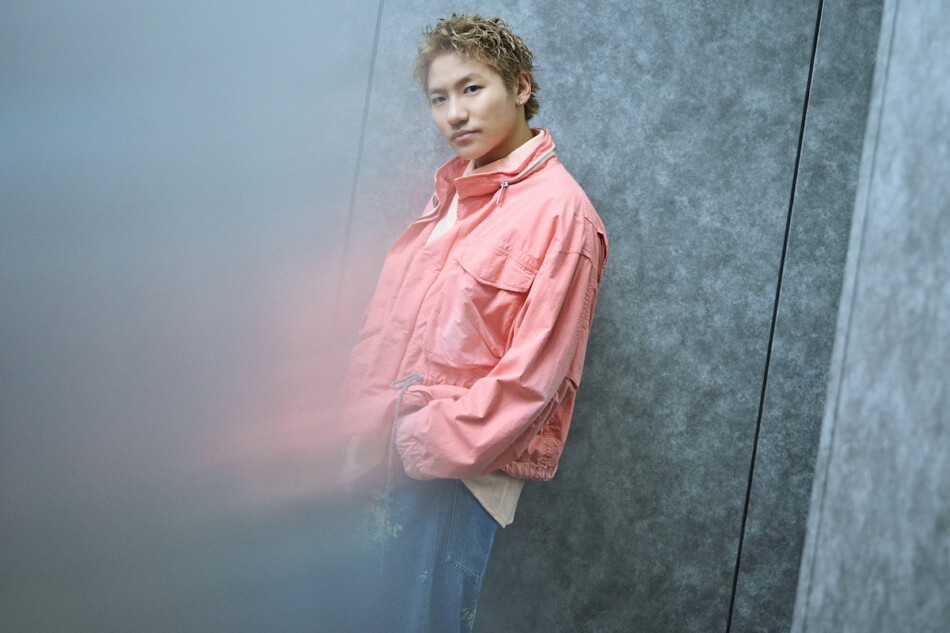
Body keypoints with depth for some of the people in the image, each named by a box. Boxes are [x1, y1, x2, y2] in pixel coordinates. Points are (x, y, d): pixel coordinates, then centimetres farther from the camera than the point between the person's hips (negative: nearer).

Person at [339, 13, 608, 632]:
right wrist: (367, 427, 4)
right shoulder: (452, 194, 13)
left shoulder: (558, 211, -12)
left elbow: (531, 374, -17)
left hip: (464, 472, -7)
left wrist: (426, 445, -15)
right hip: (400, 456, 7)